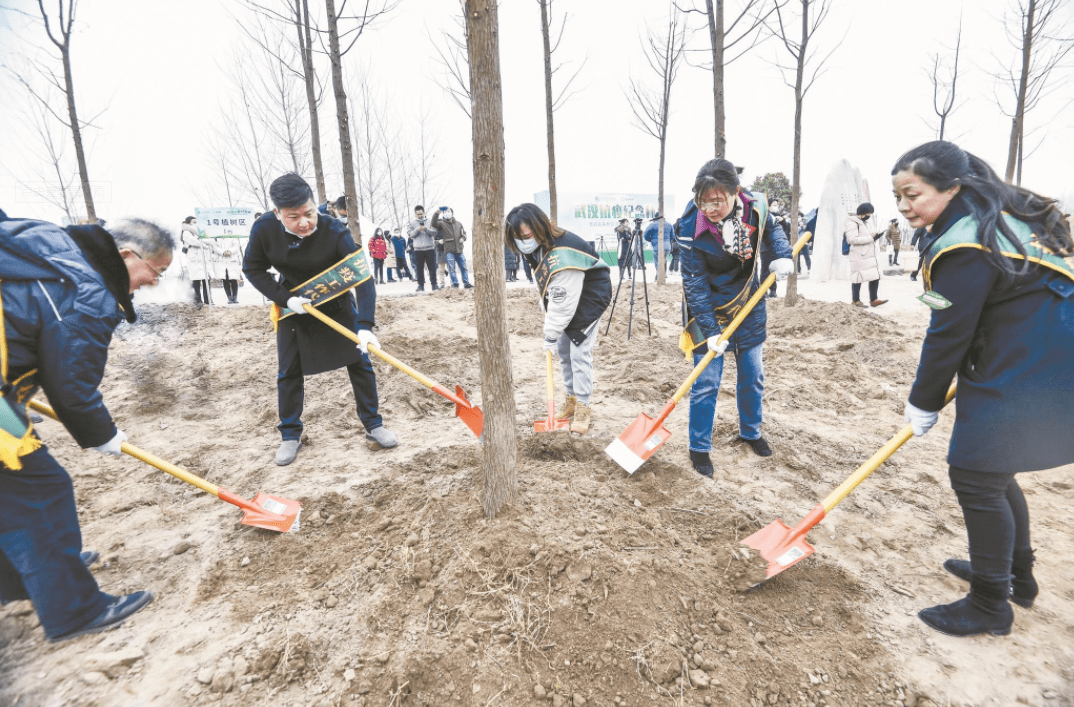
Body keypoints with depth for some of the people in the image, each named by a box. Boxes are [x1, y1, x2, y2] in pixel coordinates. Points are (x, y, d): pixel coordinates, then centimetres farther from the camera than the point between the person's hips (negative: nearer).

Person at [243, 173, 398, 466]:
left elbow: (363, 278, -34)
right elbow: (253, 269, -5)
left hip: (336, 304, -1)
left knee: (359, 362, -1)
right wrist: (284, 298, -20)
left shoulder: (335, 231, -29)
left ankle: (373, 425, 13)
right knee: (289, 371, 5)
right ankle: (291, 435, 21)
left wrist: (365, 326, -45)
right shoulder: (264, 231, -22)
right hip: (294, 305, 2)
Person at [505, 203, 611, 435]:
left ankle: (583, 408, 0)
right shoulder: (537, 246, -7)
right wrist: (550, 327, 4)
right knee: (563, 350, 11)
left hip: (589, 296, -9)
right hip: (566, 295, 9)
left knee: (579, 352, -12)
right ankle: (572, 399, 24)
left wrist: (551, 335, -23)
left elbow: (563, 303, -32)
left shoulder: (561, 257, -36)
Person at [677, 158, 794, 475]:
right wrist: (710, 330, -23)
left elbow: (772, 229, 11)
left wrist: (783, 255, -10)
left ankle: (750, 432, 39)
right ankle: (699, 448, 15)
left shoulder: (756, 206, -14)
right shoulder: (691, 227, -25)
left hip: (749, 309, 5)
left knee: (753, 377, 15)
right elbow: (695, 284, -20)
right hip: (710, 312, -4)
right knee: (706, 383, -3)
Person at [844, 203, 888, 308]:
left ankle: (873, 300, 9)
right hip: (859, 257, -9)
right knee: (858, 279, -1)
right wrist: (870, 237, -17)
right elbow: (853, 239, -20)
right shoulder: (852, 223, -10)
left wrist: (875, 237, 6)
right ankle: (855, 300, 11)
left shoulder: (864, 222, 20)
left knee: (875, 277, 4)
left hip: (869, 255, 9)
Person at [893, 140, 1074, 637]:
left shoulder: (964, 247, -23)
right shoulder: (987, 217, 9)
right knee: (990, 471, 19)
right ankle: (1017, 575, 37)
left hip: (1025, 374, -10)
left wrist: (924, 403, -7)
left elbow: (949, 335, -19)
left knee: (975, 476, -2)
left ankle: (990, 605, 15)